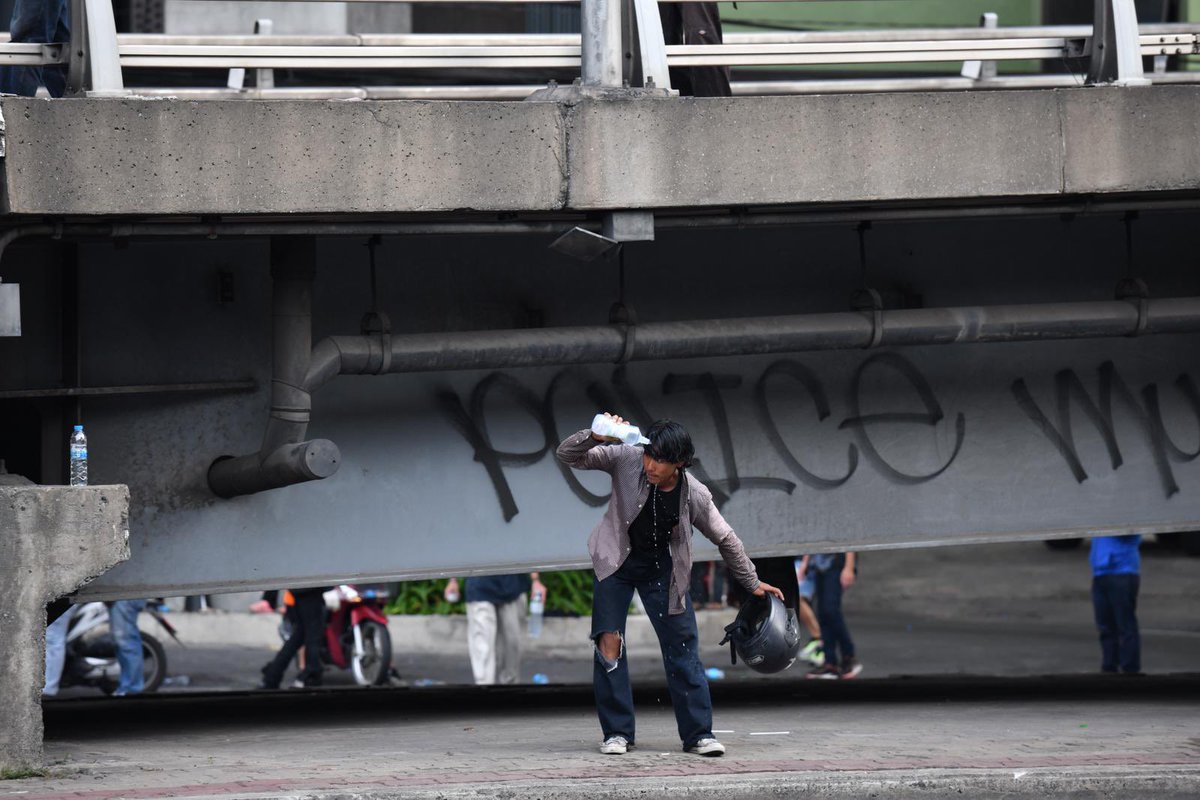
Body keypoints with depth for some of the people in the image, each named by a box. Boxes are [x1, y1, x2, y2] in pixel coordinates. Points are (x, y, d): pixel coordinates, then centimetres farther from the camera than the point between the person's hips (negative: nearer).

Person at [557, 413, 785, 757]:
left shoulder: (695, 496, -18)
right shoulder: (626, 460, -19)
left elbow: (725, 539, -2)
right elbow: (569, 455, -18)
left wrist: (752, 583, 6)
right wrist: (595, 436, -39)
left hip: (661, 570, 0)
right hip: (616, 561, 0)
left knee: (682, 648, -2)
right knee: (609, 644, -10)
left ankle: (698, 734, 5)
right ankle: (617, 732, -1)